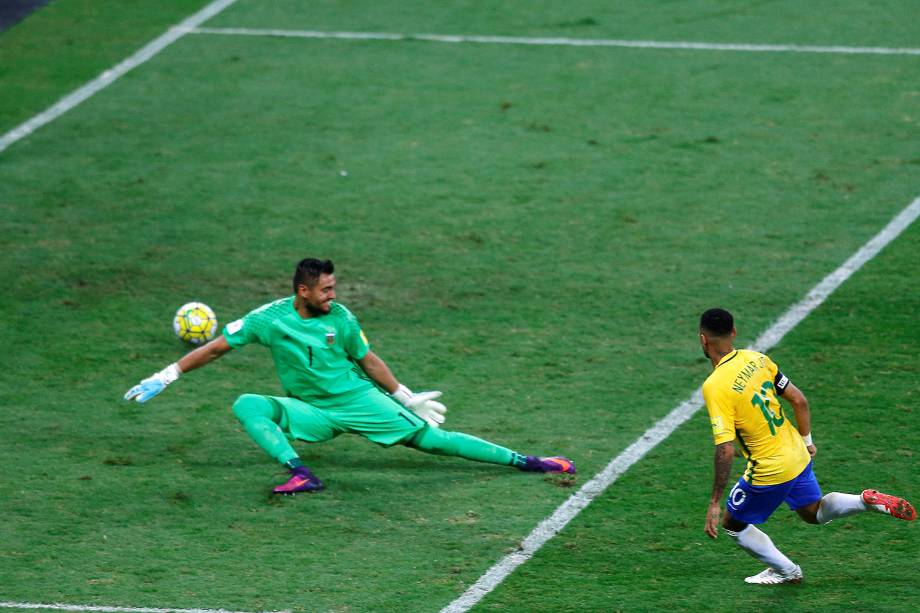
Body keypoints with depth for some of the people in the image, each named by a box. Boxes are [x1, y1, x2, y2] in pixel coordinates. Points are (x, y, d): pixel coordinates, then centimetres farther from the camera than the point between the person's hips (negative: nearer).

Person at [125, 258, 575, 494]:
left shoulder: (340, 318, -5)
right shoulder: (270, 319, -10)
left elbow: (368, 361, 9)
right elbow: (216, 347, -5)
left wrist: (407, 399, 14)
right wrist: (164, 378, -7)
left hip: (358, 400, 0)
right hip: (309, 411, 0)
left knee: (431, 438, -12)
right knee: (247, 405, -24)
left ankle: (525, 462, -10)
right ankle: (301, 475, -38)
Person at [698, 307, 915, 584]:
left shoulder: (715, 387, -24)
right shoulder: (756, 359, -3)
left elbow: (725, 450, -26)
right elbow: (799, 400, 4)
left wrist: (714, 503, -18)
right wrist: (806, 440, 20)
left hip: (769, 471, -7)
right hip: (797, 456, 7)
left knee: (732, 524, 18)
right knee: (814, 512, 30)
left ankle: (786, 571, 26)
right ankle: (869, 500, 8)